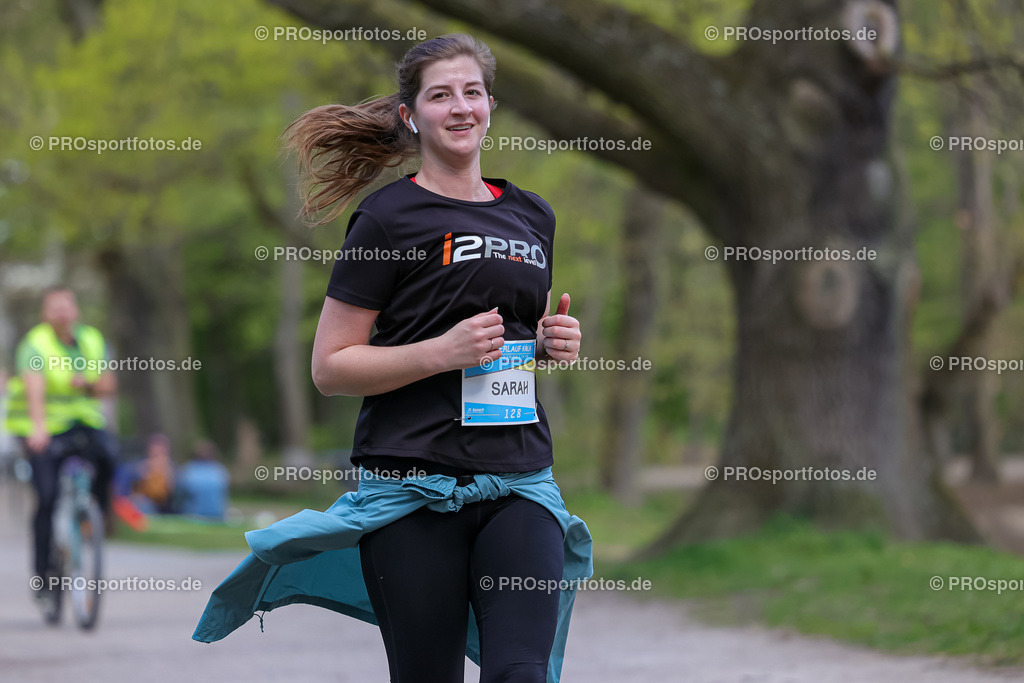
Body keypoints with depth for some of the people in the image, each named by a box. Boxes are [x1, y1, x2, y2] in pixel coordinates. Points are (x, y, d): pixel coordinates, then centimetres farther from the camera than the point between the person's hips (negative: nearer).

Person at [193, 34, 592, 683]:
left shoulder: (531, 214, 15)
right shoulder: (389, 217, -3)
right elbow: (331, 368, -5)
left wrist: (557, 342, 6)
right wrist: (444, 352, -17)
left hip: (519, 483, 4)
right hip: (415, 487, -4)